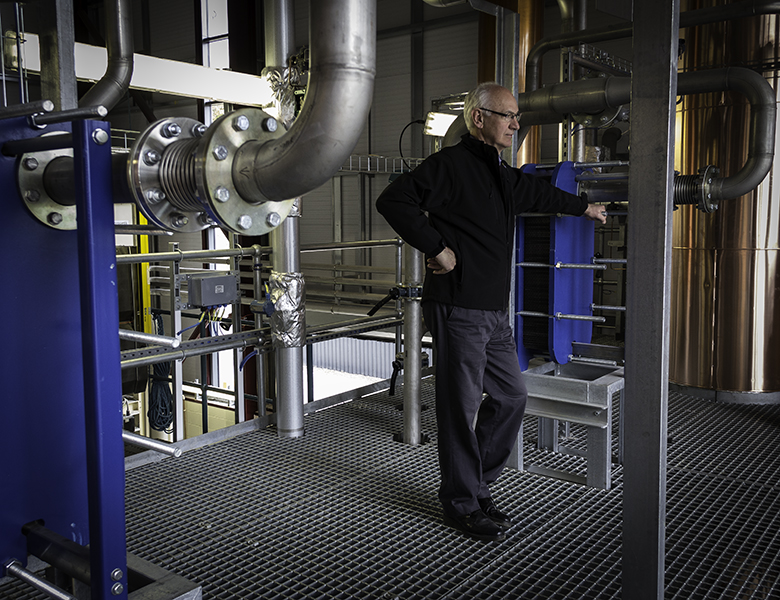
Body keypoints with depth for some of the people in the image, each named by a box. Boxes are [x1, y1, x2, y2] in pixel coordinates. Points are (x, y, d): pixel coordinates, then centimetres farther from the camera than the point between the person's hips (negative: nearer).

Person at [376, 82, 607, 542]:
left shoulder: (505, 176, 19)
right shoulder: (450, 165, -9)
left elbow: (542, 195, 38)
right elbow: (394, 200, -18)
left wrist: (585, 207, 52)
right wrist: (437, 248, -18)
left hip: (495, 313, 9)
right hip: (458, 309, -9)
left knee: (511, 396, 13)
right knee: (462, 405, -1)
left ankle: (476, 483, 29)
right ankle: (463, 504, 14)